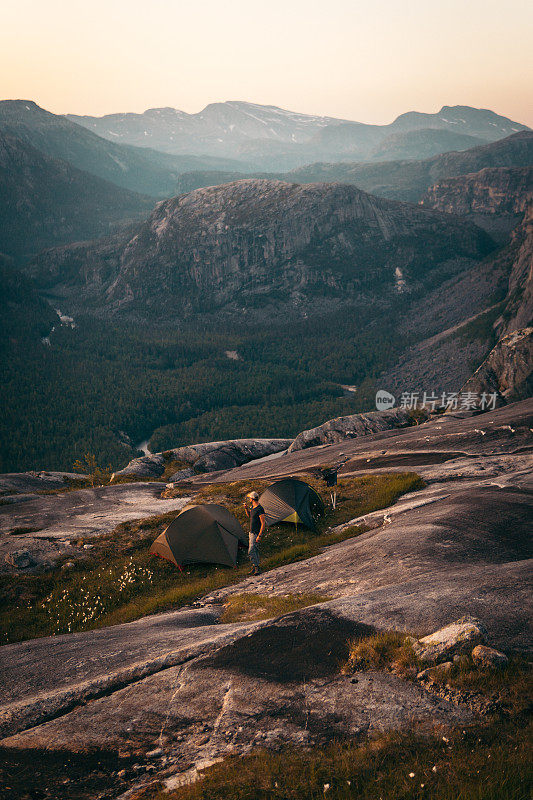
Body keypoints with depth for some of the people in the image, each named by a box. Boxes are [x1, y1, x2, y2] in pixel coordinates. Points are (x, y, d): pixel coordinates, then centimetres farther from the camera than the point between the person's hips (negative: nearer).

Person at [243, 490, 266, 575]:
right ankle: (255, 568, 24)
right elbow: (249, 515, 26)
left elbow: (263, 524, -22)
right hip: (251, 532, 10)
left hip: (256, 533, -10)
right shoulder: (253, 507, 7)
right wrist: (246, 508, 7)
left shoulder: (260, 509, -22)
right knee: (254, 550, 15)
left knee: (251, 551, -13)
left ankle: (256, 567, -6)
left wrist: (259, 536, -24)